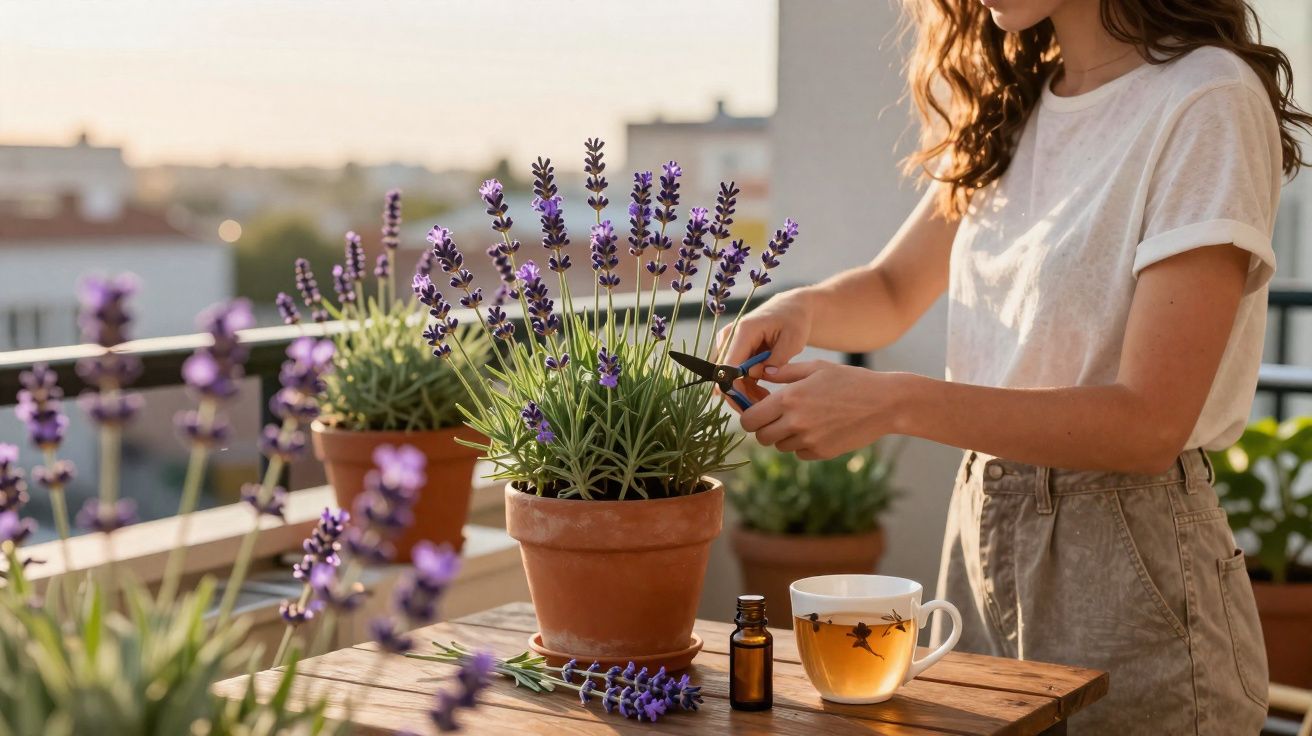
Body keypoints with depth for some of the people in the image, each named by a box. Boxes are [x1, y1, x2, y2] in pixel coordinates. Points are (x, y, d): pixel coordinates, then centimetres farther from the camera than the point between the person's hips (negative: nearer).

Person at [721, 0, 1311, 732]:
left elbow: (1150, 424, -21)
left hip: (1128, 565, -6)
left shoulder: (1208, 101, -15)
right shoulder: (1012, 107, 7)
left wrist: (894, 404, -26)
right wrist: (803, 309, -5)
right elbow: (894, 289, 18)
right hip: (981, 531, 6)